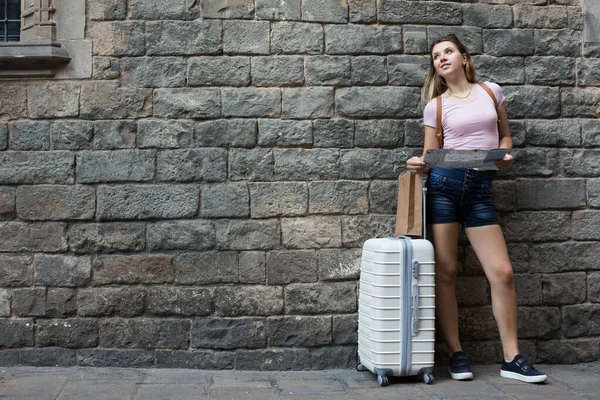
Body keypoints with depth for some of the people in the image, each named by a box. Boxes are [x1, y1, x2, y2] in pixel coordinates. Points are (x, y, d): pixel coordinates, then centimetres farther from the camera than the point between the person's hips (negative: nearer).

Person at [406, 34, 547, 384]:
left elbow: (504, 136, 20)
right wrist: (418, 165, -15)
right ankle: (457, 354, 11)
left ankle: (512, 359, 7)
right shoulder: (435, 105, 7)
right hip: (443, 184, -1)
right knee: (446, 272, -2)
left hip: (481, 188, 1)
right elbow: (429, 155, 7)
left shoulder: (492, 91, 12)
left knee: (502, 272, -5)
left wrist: (506, 156, -1)